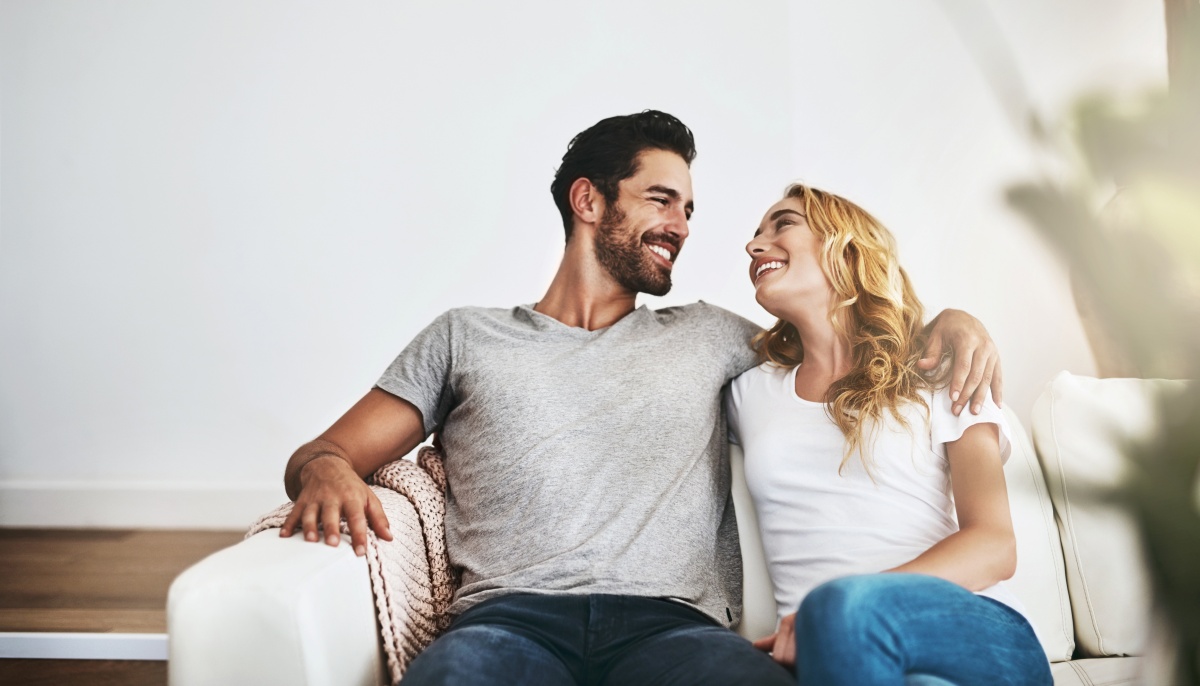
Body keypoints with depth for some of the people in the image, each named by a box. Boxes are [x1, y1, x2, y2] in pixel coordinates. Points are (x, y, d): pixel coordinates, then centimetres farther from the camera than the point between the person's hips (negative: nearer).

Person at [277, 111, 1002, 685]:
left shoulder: (706, 335, 27)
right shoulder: (467, 336, 22)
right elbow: (317, 454, 19)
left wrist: (948, 319, 16)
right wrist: (327, 471, -7)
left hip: (671, 619, 2)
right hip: (512, 615, -2)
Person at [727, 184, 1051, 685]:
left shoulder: (938, 378, 12)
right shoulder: (749, 392, 21)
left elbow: (994, 547, -1)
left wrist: (848, 607, -17)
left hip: (976, 635, -1)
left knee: (847, 606, -35)